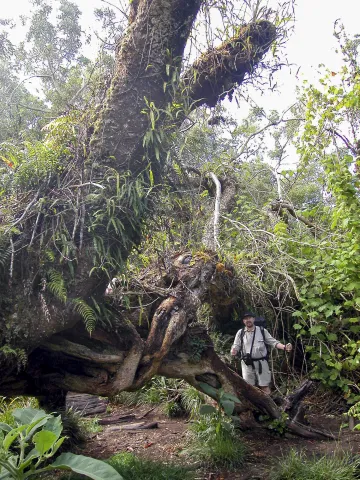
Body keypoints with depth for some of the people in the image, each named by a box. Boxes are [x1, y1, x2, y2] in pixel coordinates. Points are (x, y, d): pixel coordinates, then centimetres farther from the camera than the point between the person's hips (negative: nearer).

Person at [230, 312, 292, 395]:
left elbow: (273, 342, 3)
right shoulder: (240, 333, 3)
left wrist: (284, 347, -14)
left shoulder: (262, 331, 3)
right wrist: (233, 351, -21)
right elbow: (236, 346, 4)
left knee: (265, 386, 4)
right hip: (247, 364, 1)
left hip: (261, 362, 0)